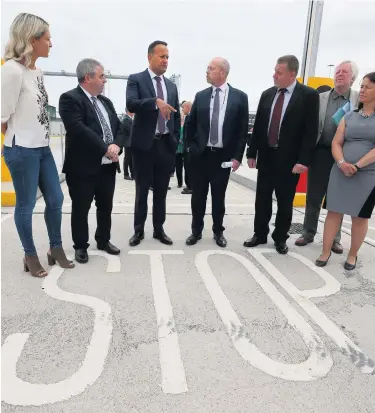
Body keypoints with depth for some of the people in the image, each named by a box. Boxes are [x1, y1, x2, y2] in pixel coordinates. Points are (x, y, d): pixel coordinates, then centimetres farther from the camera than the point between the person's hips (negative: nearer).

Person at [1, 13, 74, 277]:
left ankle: (56, 250, 28)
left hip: (42, 147, 8)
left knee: (56, 199, 12)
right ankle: (30, 256, 22)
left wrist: (40, 139, 7)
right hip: (22, 150, -8)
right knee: (26, 205, 5)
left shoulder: (37, 70, 10)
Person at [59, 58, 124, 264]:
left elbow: (119, 127, 12)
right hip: (83, 166, -7)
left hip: (108, 166, 7)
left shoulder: (106, 101, 16)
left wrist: (116, 145, -9)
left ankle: (103, 240, 33)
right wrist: (105, 148, -20)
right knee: (80, 208, 5)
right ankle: (81, 246, 21)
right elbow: (78, 129, -22)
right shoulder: (70, 98, -8)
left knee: (106, 206, 16)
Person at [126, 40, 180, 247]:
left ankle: (159, 229, 22)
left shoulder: (172, 86, 14)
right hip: (144, 144, -4)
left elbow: (176, 116, 15)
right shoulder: (136, 79, -1)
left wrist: (175, 141, 7)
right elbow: (131, 104, -19)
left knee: (161, 191, 10)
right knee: (142, 191, 6)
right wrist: (156, 101, -31)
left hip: (166, 145, 4)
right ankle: (138, 230, 19)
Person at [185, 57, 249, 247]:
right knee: (198, 196, 8)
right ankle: (196, 231, 23)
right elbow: (191, 124, 11)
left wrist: (237, 156, -6)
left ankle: (218, 231, 26)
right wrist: (190, 147, 3)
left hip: (223, 156, -2)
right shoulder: (200, 96, 5)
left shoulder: (239, 97, -1)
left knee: (218, 196, 9)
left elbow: (243, 129, -2)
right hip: (200, 154, 2)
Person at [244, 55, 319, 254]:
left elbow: (311, 131, -10)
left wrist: (303, 160, -16)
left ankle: (280, 238, 24)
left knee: (285, 202, 8)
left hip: (289, 159, -4)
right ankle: (260, 234, 25)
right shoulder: (267, 94, 8)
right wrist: (252, 153, 6)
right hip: (266, 156, 4)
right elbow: (258, 126, 10)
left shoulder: (309, 95, -6)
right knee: (262, 199, 10)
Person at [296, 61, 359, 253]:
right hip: (320, 153, 1)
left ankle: (334, 238, 23)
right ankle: (308, 233, 22)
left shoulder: (361, 99, 3)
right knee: (313, 197, 7)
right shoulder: (320, 98, 5)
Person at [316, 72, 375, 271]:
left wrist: (357, 165, -17)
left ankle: (352, 255, 22)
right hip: (341, 172, 3)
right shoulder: (349, 116, 9)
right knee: (334, 211, 3)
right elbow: (336, 143, 4)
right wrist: (342, 163, -13)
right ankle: (325, 252, 13)